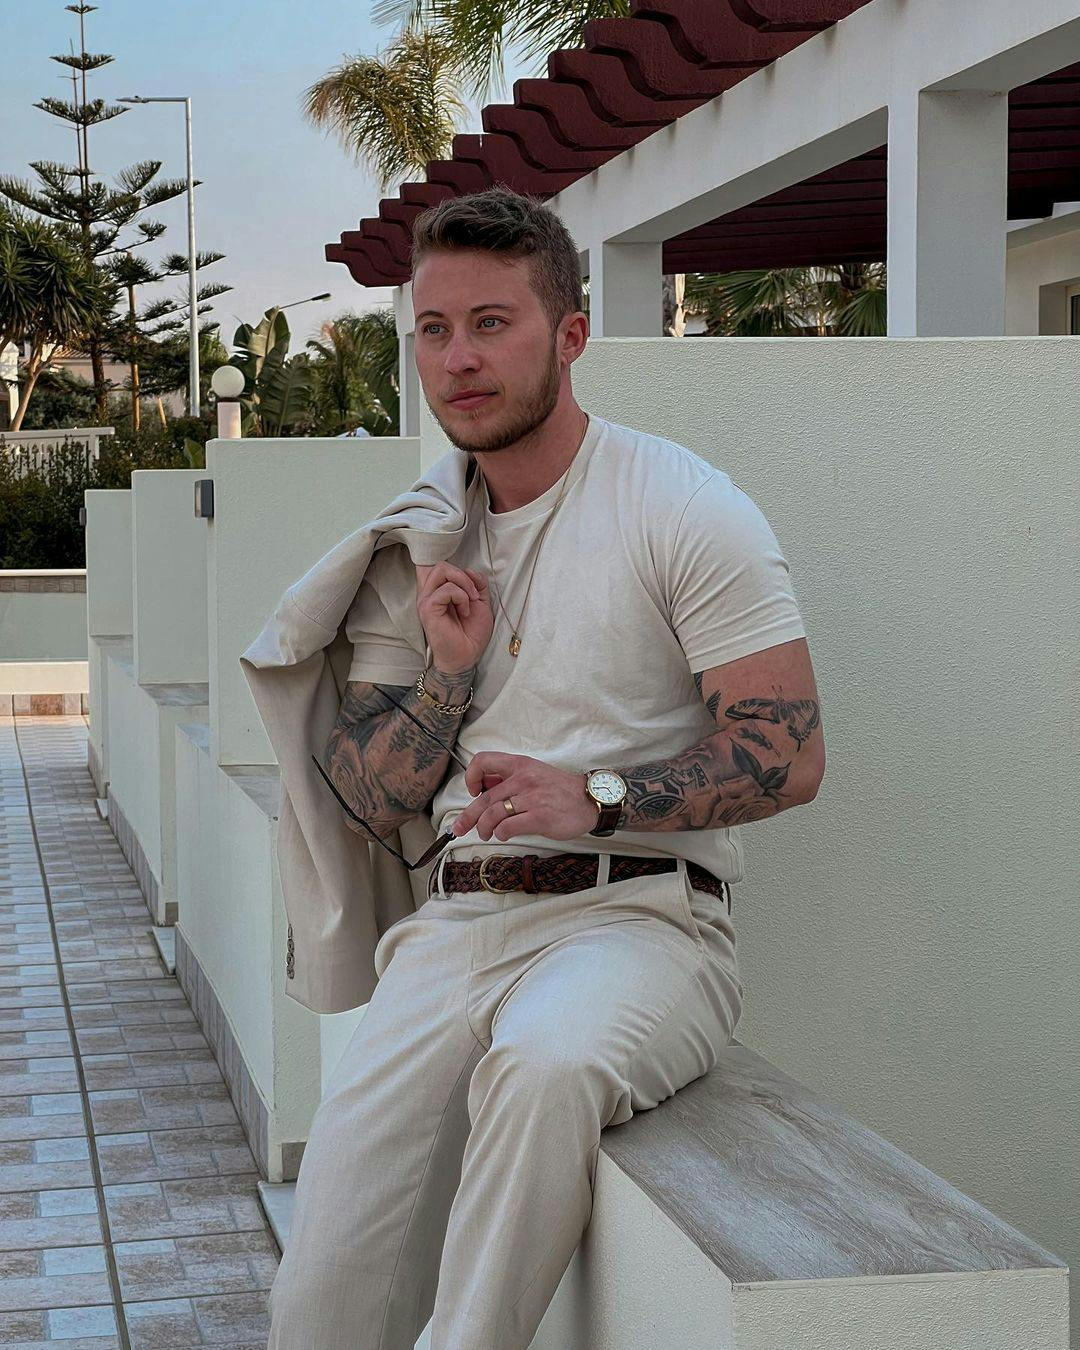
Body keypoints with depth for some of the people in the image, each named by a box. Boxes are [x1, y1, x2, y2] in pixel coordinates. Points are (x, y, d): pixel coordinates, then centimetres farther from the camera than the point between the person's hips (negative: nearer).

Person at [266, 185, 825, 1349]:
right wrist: (447, 669, -2)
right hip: (458, 921, 4)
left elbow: (791, 754, -7)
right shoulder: (413, 549, 15)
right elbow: (367, 799, 15)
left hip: (637, 914, -4)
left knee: (545, 1064, -40)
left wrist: (596, 796, -20)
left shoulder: (682, 508, -2)